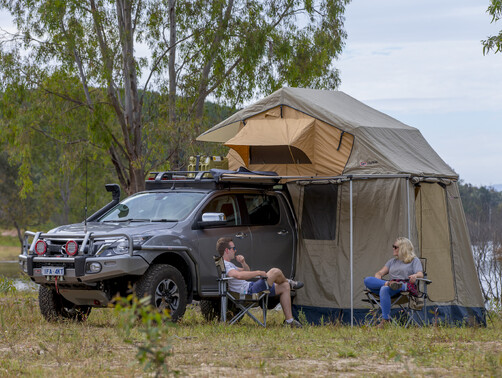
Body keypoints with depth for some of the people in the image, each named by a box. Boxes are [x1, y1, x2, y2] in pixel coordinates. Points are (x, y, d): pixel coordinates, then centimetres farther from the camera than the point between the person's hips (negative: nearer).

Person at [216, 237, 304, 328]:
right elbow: (239, 275, -35)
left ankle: (289, 321, 11)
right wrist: (259, 272, -25)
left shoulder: (229, 264, 21)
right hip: (248, 291, -12)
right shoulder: (224, 265, -16)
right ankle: (289, 282, 21)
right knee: (275, 271, -16)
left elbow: (246, 272, 30)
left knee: (284, 287, 12)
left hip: (250, 286, 12)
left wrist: (243, 263, 7)